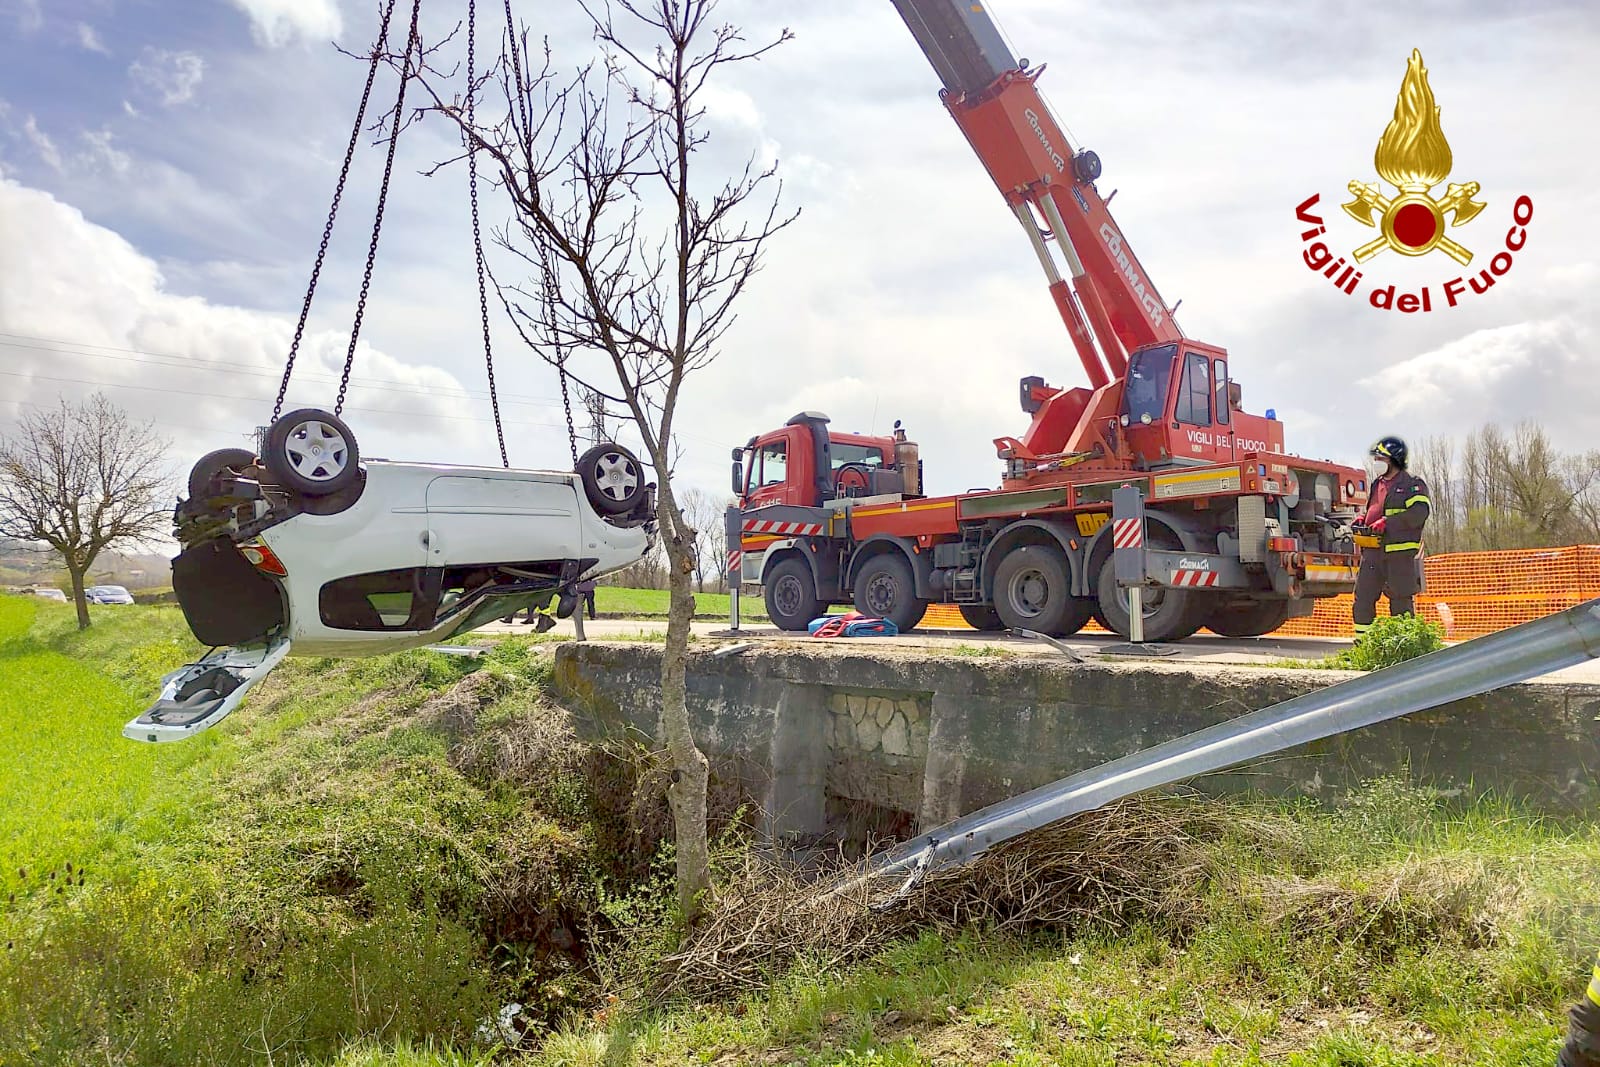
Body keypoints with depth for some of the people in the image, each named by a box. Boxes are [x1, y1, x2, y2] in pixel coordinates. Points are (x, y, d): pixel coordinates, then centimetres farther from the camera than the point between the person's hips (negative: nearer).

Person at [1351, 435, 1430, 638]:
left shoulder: (1412, 484, -2)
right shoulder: (1377, 484, 21)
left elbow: (1418, 513, -16)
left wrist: (1387, 522, -22)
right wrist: (1363, 520, 9)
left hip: (1399, 552, -7)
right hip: (1372, 551, 7)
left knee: (1400, 601, -1)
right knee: (1363, 597, 3)